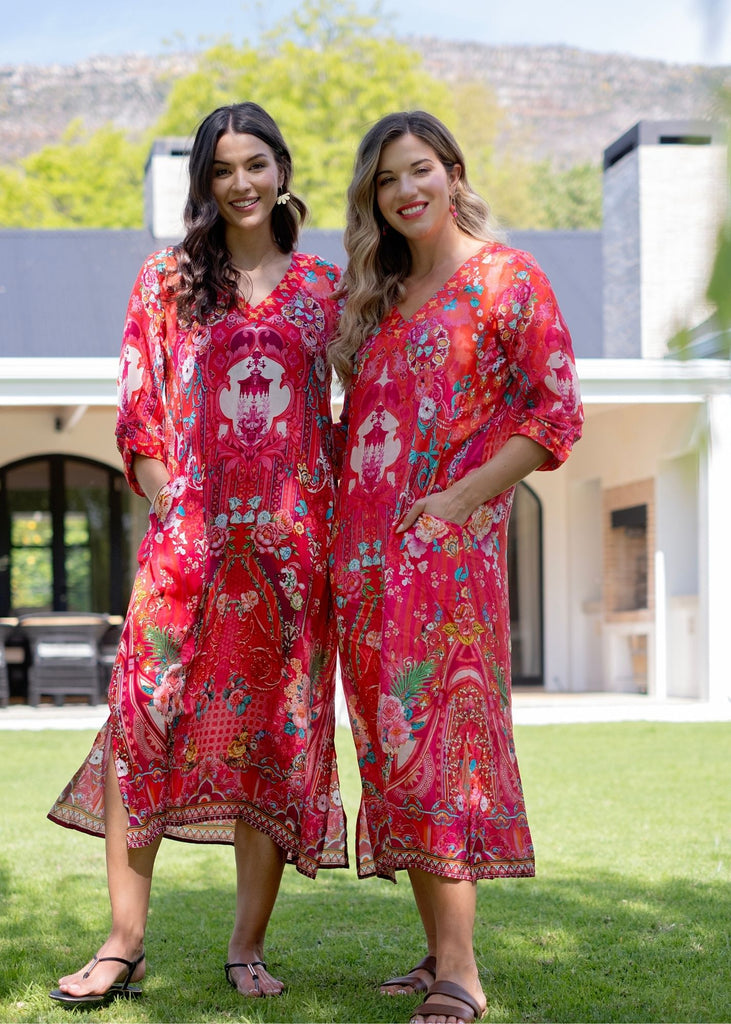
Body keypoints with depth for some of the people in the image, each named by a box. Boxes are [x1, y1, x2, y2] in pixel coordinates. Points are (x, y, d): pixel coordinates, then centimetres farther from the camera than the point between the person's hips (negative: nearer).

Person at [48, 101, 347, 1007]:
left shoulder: (321, 287, 11)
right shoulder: (168, 279, 9)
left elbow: (341, 412, 11)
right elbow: (139, 412, 4)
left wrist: (329, 520, 0)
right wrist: (171, 510, -5)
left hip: (291, 539, 1)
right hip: (189, 531, -1)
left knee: (274, 729, 2)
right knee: (143, 718, -9)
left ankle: (248, 944, 10)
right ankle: (125, 940, -2)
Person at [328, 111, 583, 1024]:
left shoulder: (505, 278, -1)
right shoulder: (381, 294, 18)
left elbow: (557, 412, -7)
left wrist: (462, 496, -15)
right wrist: (340, 500, 10)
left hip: (447, 541, -7)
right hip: (366, 545, 7)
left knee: (433, 734, -13)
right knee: (393, 742, 6)